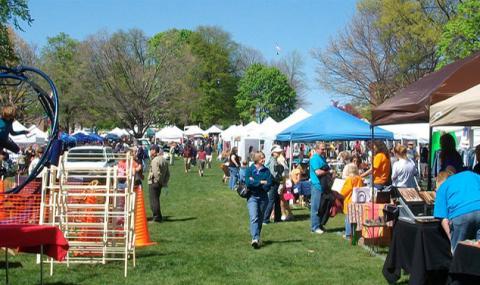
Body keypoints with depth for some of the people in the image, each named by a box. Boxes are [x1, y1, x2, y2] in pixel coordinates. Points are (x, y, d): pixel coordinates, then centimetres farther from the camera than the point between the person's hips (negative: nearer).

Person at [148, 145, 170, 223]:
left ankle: (157, 217, 0)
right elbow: (168, 173, 14)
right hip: (160, 183, 9)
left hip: (153, 183, -9)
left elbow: (156, 172, -25)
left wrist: (159, 181, -12)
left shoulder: (155, 160, -16)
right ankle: (158, 217, 22)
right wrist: (165, 182, 14)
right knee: (156, 199, 17)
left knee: (154, 200, -2)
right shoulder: (164, 160, 12)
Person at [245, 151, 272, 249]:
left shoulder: (266, 171, 4)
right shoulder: (250, 169, 0)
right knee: (254, 218, -16)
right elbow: (247, 182, -14)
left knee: (260, 219, 9)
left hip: (263, 197, 3)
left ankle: (257, 238, 22)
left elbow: (268, 185, -6)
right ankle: (255, 238, -25)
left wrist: (254, 182, -13)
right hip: (252, 197, -3)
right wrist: (261, 182, -14)